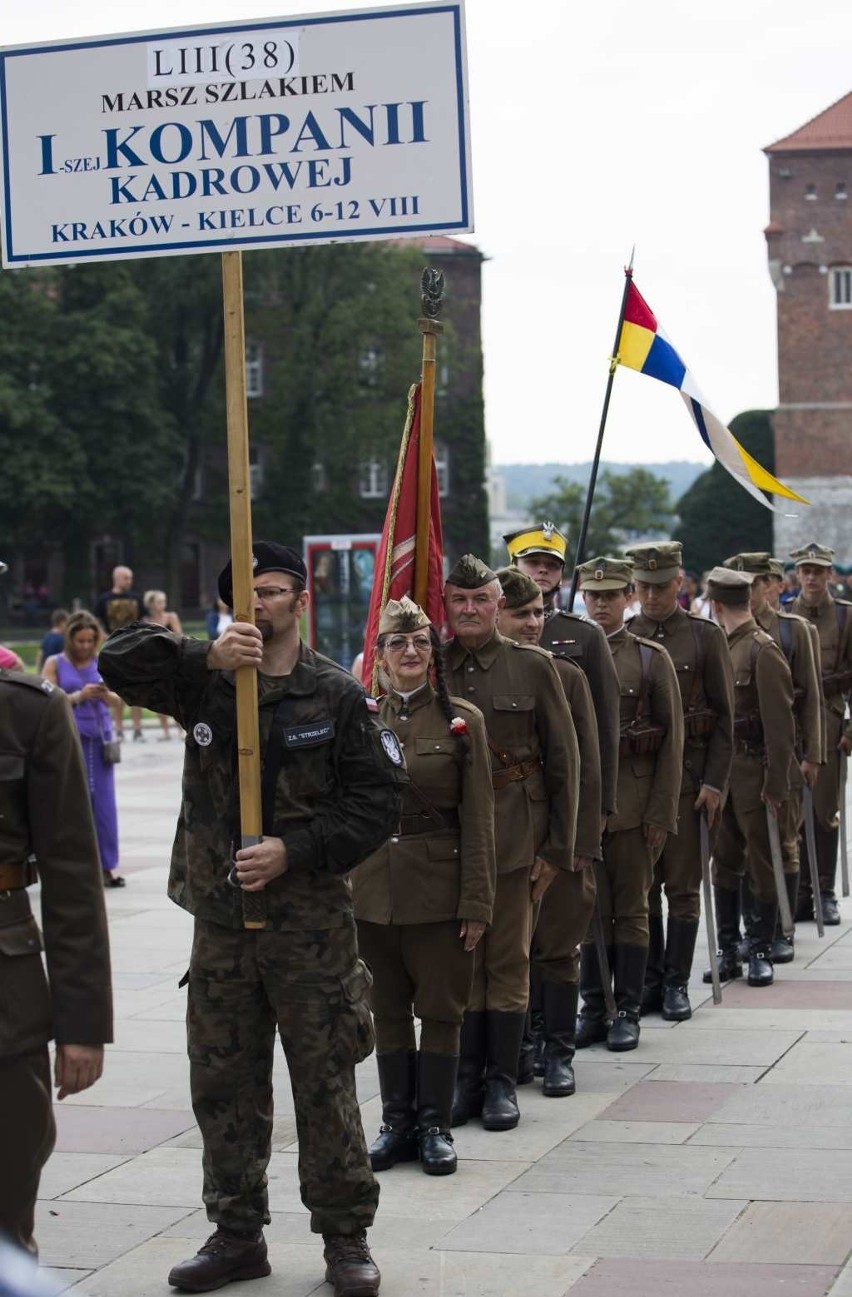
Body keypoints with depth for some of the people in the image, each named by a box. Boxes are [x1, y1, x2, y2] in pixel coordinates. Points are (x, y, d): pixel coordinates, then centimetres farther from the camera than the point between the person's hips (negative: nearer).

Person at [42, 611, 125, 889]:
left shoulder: (101, 662, 9)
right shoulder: (54, 664, 1)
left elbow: (116, 700, 9)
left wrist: (105, 694, -14)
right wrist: (79, 696, -18)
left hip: (100, 737, 3)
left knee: (104, 803, 1)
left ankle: (107, 866, 5)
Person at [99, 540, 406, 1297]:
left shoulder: (337, 695, -4)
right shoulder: (204, 683, 4)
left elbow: (378, 802, -5)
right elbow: (120, 661, -7)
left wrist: (293, 851, -16)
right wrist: (209, 656, -20)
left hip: (311, 921, -3)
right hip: (221, 920, 3)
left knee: (325, 1082, 2)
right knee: (222, 1084, 11)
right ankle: (237, 1235, 24)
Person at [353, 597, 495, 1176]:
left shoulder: (463, 720, -2)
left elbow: (478, 819, -3)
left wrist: (477, 903, -8)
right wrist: (341, 889, 2)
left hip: (439, 889, -2)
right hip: (375, 888, 2)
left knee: (440, 1008, 3)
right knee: (389, 1009, 10)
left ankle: (435, 1126, 13)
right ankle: (397, 1122, 20)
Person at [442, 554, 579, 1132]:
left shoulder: (534, 666, -1)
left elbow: (564, 759, 1)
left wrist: (558, 847, -2)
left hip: (516, 837, -2)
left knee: (508, 959, 3)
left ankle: (502, 1081, 13)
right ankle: (466, 1078, 16)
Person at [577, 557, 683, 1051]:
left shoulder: (652, 658, 0)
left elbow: (673, 741, -1)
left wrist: (662, 812, -6)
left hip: (632, 801, -2)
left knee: (631, 909, 4)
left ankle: (628, 1012, 11)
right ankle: (594, 1010, 15)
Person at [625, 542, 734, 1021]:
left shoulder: (706, 636, 0)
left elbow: (725, 715, 0)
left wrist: (714, 782, -7)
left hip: (687, 777, -2)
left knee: (683, 886, 1)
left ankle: (677, 984, 8)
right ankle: (650, 981, 16)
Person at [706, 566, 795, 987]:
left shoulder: (763, 650, -11)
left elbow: (780, 723, -14)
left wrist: (776, 783, -16)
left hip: (753, 773, -7)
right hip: (720, 772, 7)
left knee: (761, 862, 3)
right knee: (724, 862, 10)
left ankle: (761, 951, 11)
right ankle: (728, 950, 17)